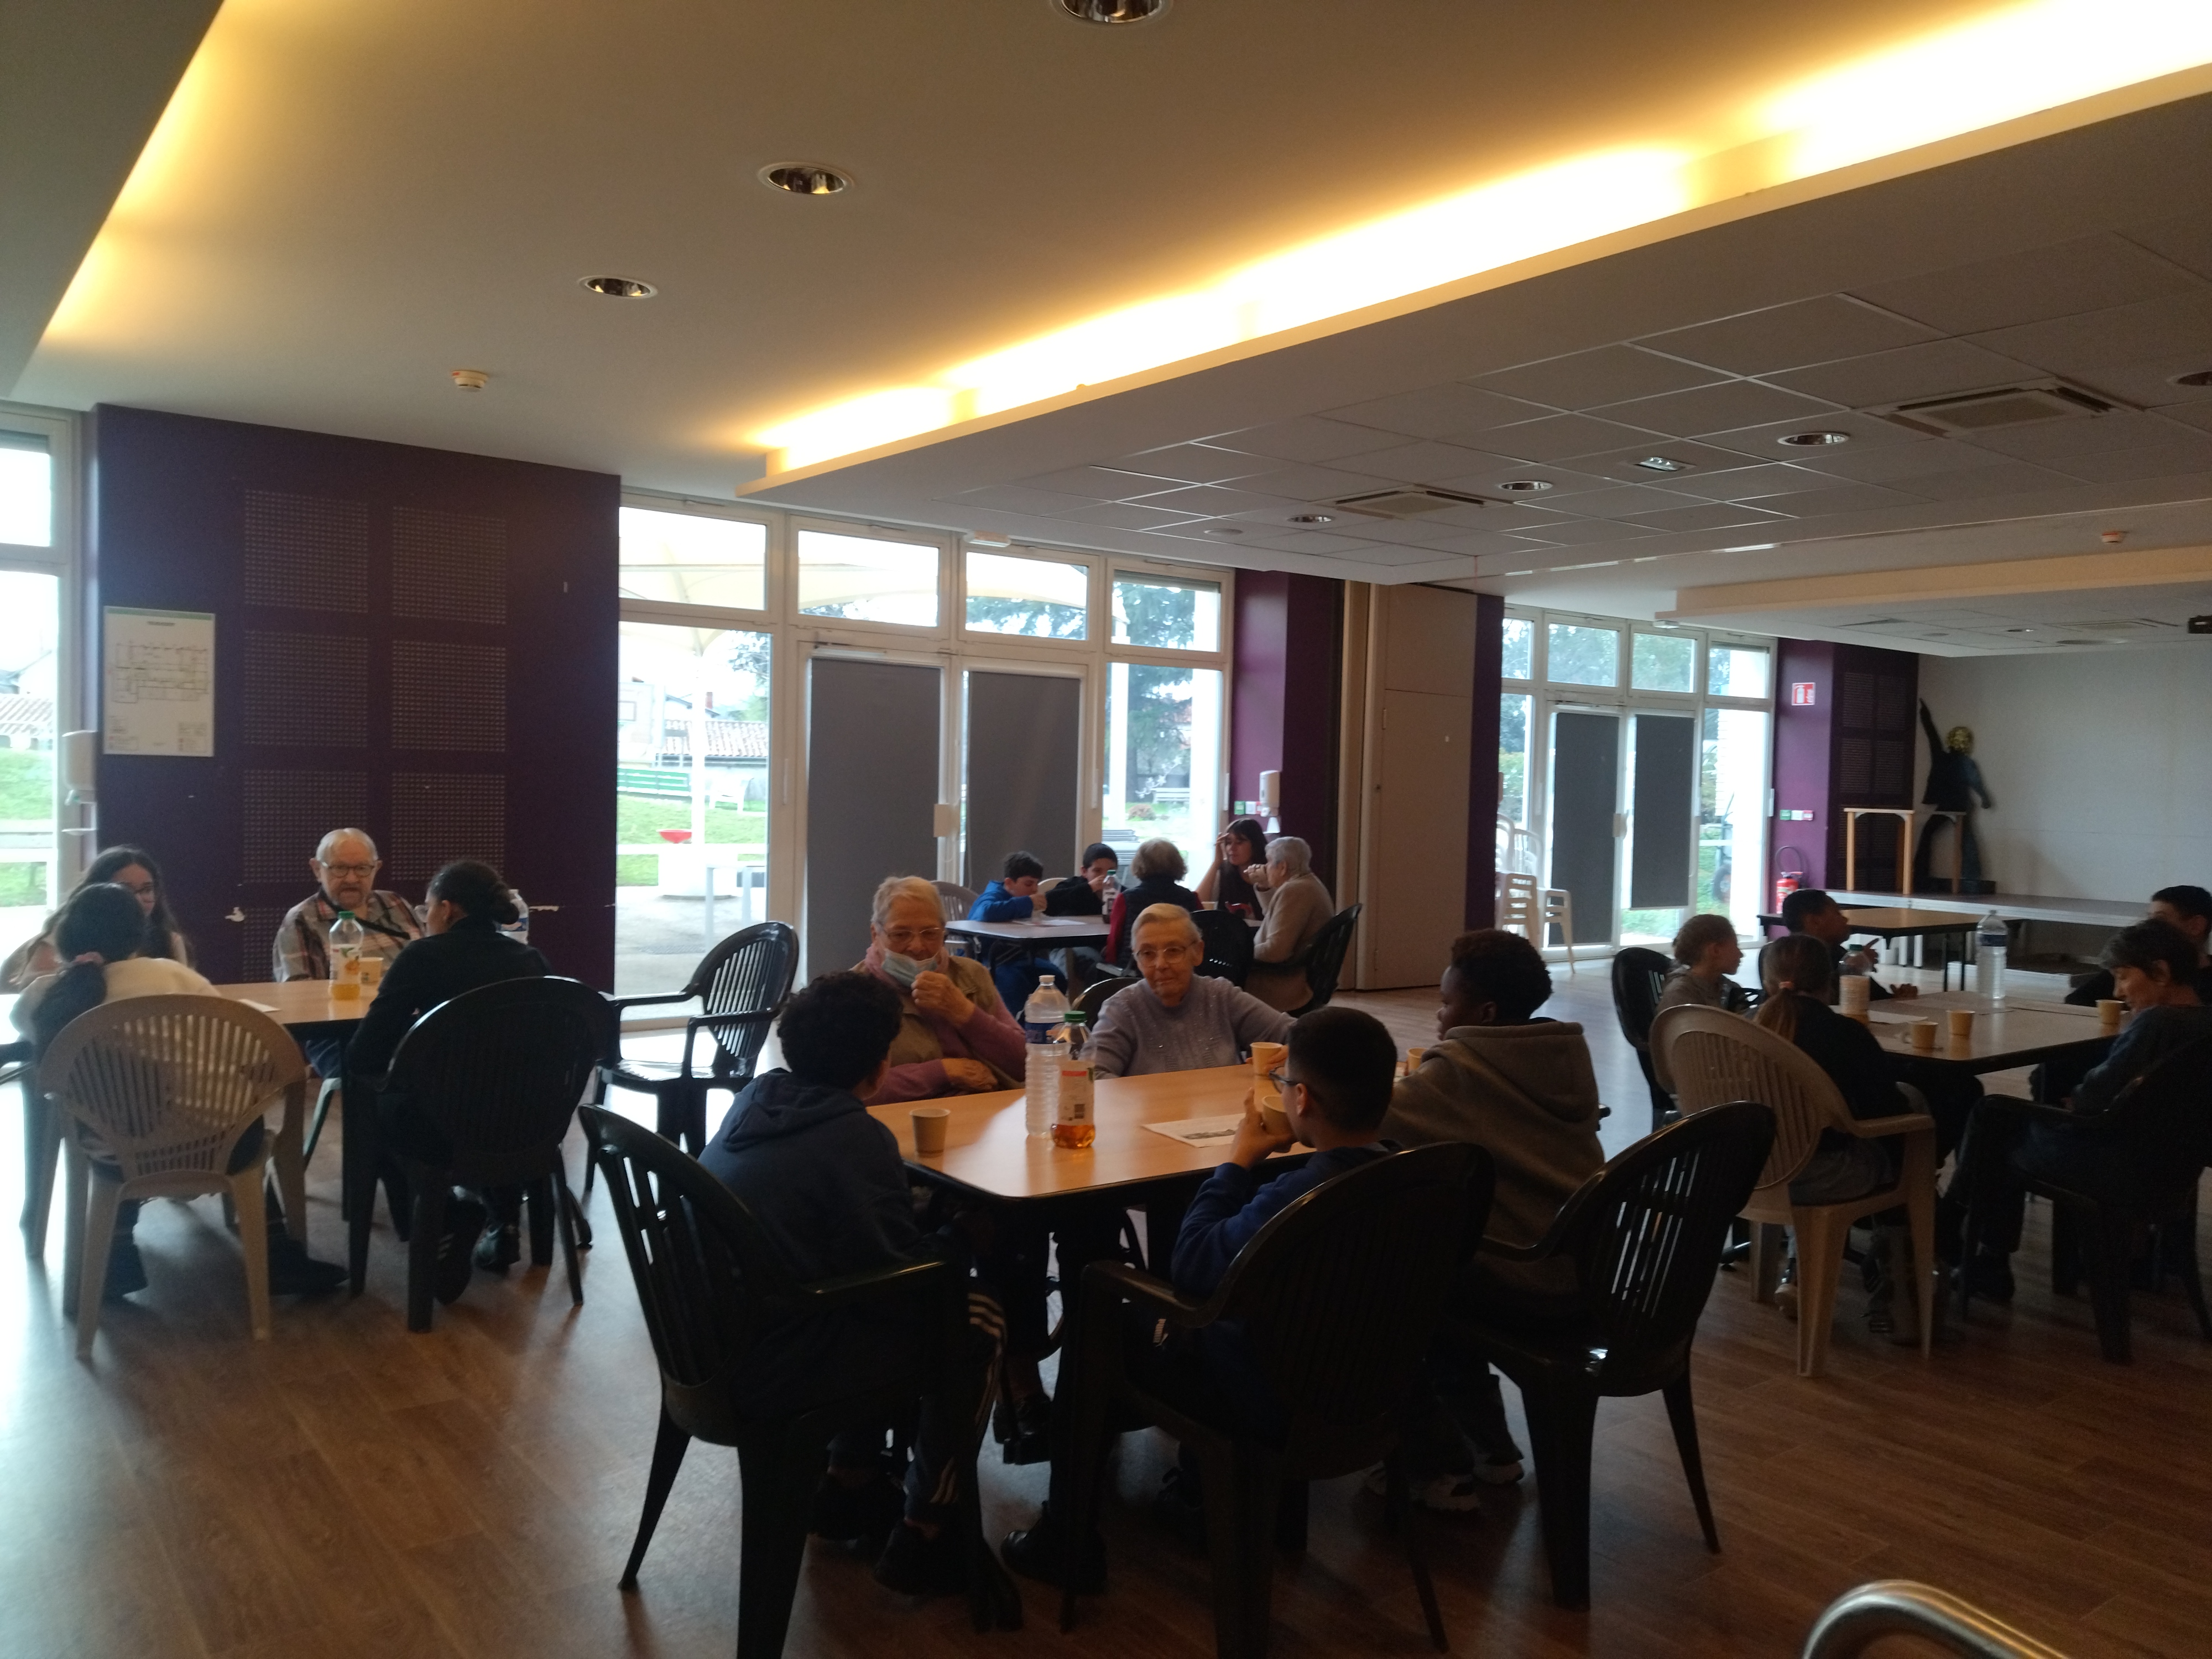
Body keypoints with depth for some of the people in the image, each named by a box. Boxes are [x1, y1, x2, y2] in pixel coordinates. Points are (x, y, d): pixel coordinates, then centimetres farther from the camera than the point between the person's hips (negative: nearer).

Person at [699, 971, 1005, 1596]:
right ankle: (921, 1537, 11)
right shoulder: (858, 1139, -19)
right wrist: (958, 1244, 1)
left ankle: (850, 1483, 36)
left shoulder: (756, 1096, 4)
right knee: (979, 1321, 3)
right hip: (767, 1371, -8)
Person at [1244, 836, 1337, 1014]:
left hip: (1290, 985, -11)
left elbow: (1276, 950, -26)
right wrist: (1264, 886, 18)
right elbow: (1279, 915, 31)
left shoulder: (1294, 891, -20)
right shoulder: (1308, 884, 13)